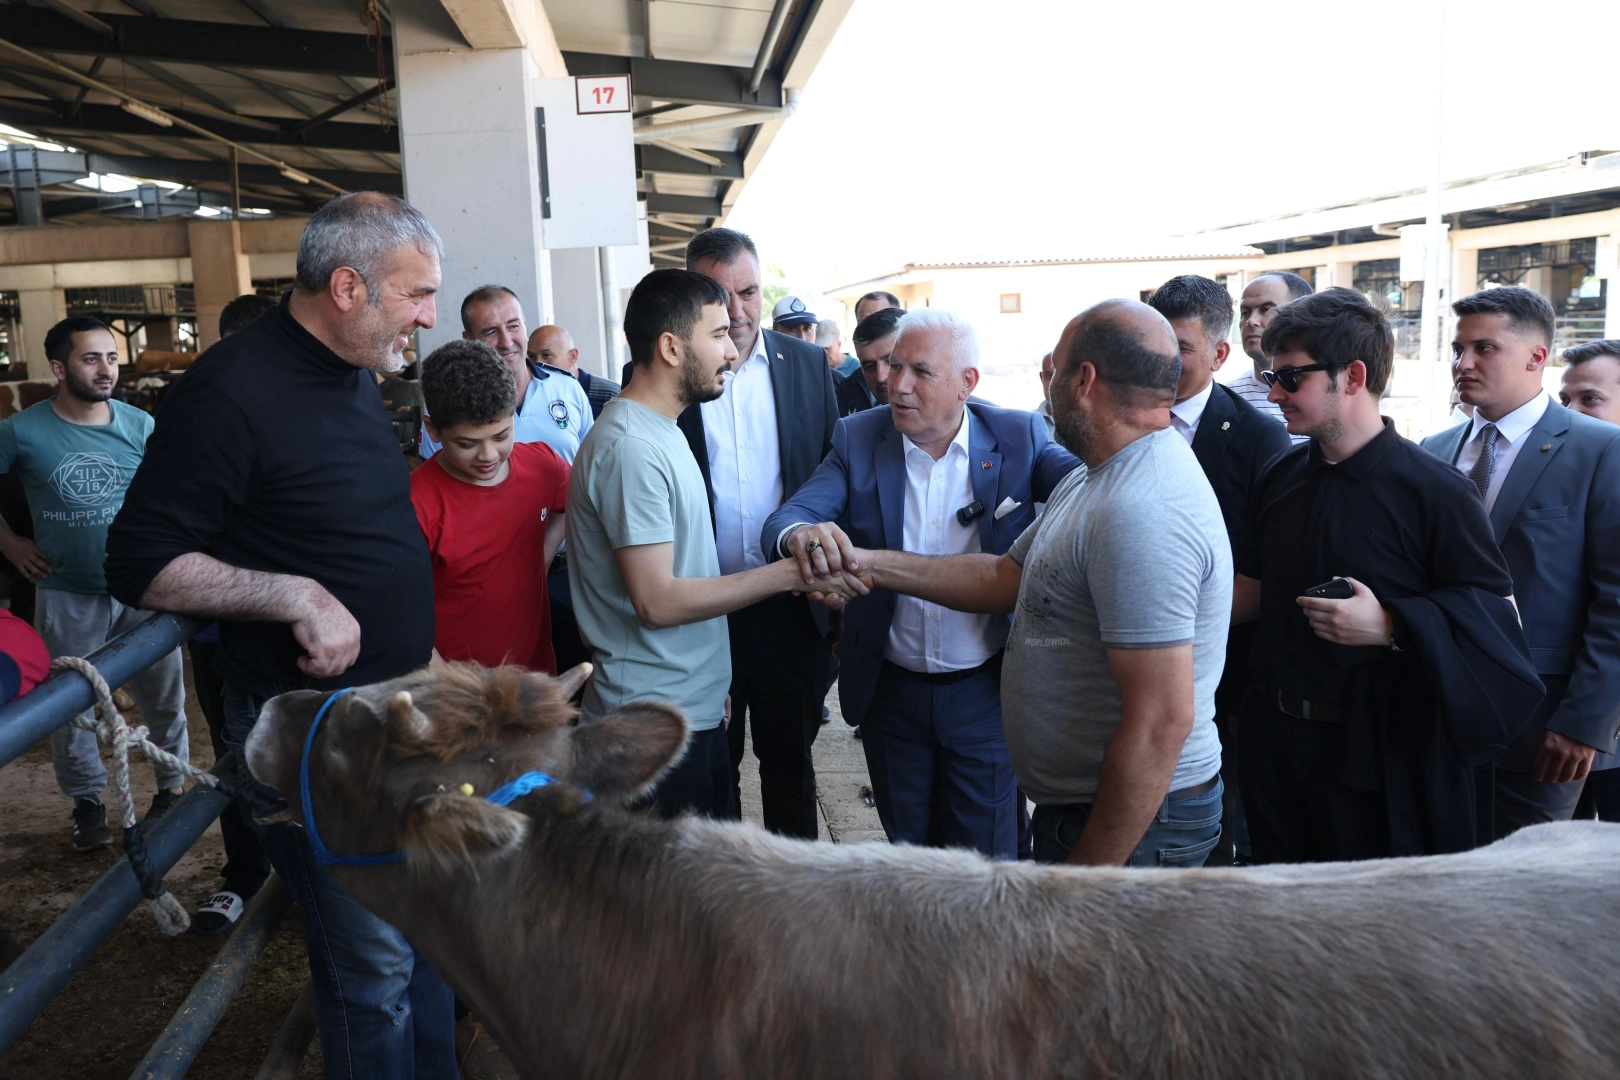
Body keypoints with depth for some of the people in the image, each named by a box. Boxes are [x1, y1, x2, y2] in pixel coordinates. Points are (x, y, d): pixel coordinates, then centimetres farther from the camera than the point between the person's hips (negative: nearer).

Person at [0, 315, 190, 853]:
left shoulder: (140, 425, -4)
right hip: (68, 598, 0)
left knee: (164, 697, 10)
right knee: (71, 707, 12)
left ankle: (172, 787, 28)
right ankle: (87, 803, 29)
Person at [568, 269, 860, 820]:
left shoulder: (657, 432, 12)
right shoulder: (630, 448, -19)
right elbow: (657, 600, -22)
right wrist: (789, 573, -18)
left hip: (695, 705, 9)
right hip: (656, 726, -9)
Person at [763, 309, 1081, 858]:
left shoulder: (1018, 437, -7)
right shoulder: (858, 438, -5)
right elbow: (787, 516, -15)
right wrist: (801, 535, -40)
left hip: (986, 690, -1)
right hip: (890, 688, 2)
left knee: (987, 855, 14)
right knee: (905, 845, 21)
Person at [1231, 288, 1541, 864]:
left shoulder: (1435, 491, -13)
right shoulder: (1281, 479, 6)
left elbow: (1497, 615, -11)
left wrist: (1392, 625, -24)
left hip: (1379, 756, -6)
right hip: (1278, 744, 6)